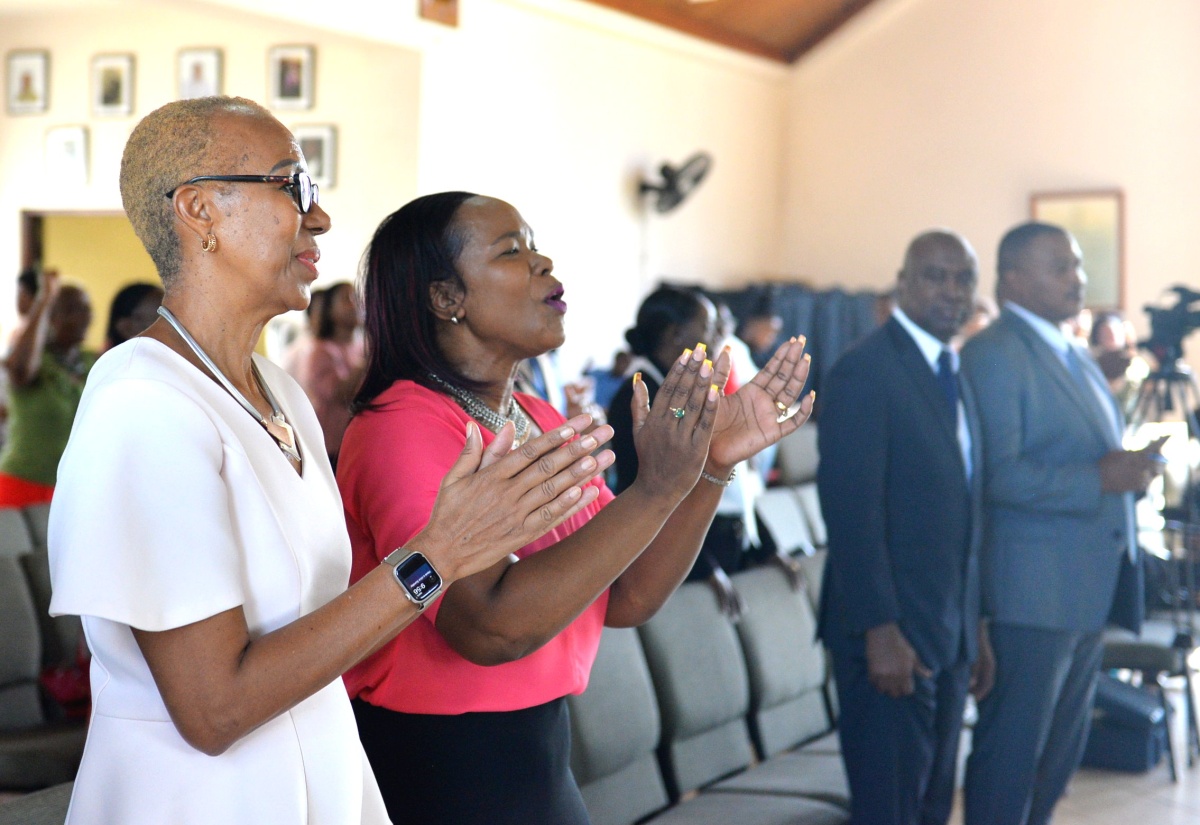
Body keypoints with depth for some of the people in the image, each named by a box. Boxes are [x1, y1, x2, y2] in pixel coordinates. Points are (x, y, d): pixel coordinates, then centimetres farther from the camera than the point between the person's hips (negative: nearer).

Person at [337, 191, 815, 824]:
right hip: (433, 771, -8)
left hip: (539, 754, 8)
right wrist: (656, 489, -28)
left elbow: (625, 599, 1)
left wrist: (715, 465, -10)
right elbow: (491, 628, -29)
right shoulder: (405, 425, -18)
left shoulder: (540, 421, 7)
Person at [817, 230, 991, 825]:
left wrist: (976, 627, 15)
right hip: (891, 638, -8)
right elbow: (851, 512, -18)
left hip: (950, 636, 8)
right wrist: (880, 632, -21)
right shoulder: (865, 370, -12)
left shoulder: (954, 375, 15)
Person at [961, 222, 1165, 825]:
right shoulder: (993, 355, -13)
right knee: (1011, 749, 0)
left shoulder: (1073, 355, 16)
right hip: (1031, 592, -9)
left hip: (1088, 588, 9)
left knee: (1062, 750, 17)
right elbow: (997, 474, -23)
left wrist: (1131, 467, 4)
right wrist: (1098, 480, -22)